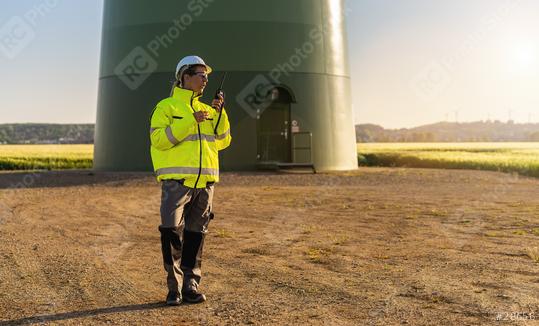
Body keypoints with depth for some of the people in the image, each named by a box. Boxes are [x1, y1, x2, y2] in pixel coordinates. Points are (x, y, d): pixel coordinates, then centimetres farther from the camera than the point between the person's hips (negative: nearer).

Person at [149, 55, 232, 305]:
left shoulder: (207, 110, 20)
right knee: (171, 232, -10)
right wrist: (191, 122, -15)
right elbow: (158, 139, -12)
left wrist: (220, 113, 2)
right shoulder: (166, 106, 2)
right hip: (176, 181, -5)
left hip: (205, 181, 5)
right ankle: (174, 287, 2)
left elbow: (223, 141, 14)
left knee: (196, 234, 8)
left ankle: (191, 285, 16)